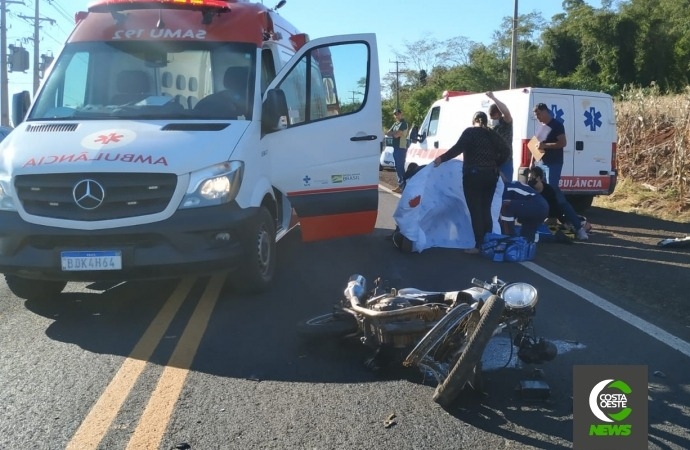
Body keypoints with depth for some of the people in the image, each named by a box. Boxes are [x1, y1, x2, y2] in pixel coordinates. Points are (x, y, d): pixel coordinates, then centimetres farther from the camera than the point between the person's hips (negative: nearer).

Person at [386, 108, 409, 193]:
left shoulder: (403, 123, -11)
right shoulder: (395, 124, 18)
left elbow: (396, 135, -20)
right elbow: (388, 133, 12)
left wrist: (391, 133, 1)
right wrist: (394, 133, -8)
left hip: (401, 148, -9)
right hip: (396, 148, 9)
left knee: (400, 167, -10)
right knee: (398, 167, 13)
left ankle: (403, 187, -11)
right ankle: (400, 185, 20)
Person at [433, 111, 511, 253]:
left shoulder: (470, 132, -2)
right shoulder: (493, 135, 12)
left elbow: (458, 148, -16)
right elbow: (506, 151, 3)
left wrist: (442, 158, -14)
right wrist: (494, 165, 12)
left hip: (473, 175, -5)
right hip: (490, 175, 5)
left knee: (475, 211, -1)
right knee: (486, 210, 13)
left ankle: (479, 245, -4)